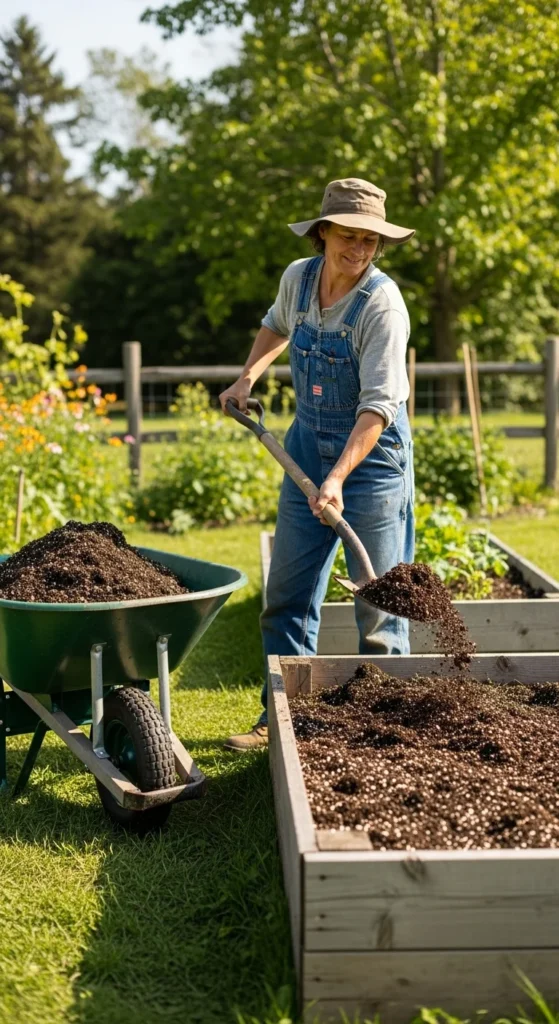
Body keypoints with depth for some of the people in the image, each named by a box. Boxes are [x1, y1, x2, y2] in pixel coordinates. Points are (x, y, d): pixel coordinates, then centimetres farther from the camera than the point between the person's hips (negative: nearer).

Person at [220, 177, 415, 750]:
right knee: (287, 595, 8)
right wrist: (247, 376, 13)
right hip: (308, 448, 6)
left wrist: (337, 478, -34)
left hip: (373, 453, -6)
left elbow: (378, 405, -25)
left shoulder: (382, 304, -19)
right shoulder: (297, 278, -1)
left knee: (378, 601, -1)